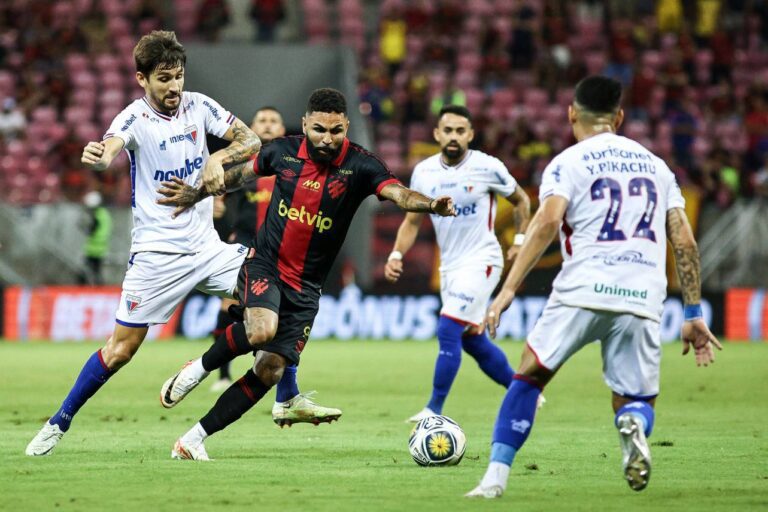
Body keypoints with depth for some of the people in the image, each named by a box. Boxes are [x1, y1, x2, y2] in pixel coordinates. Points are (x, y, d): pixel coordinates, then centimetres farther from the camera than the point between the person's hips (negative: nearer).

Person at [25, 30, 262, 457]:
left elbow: (251, 140, 4)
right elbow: (109, 149, -36)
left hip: (205, 245, 5)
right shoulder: (135, 118, -14)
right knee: (121, 348, -5)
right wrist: (96, 156, -60)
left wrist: (220, 158, -17)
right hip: (156, 256, -5)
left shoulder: (198, 106, 0)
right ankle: (59, 423, 10)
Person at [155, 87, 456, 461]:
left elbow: (398, 193, -29)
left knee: (270, 371, -2)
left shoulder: (359, 166, -12)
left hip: (305, 287, 1)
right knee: (262, 330, -32)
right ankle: (199, 368, -4)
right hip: (264, 264, -1)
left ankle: (193, 440, 10)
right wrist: (197, 193, 16)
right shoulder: (283, 151, -6)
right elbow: (241, 173, 15)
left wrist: (430, 204, -49)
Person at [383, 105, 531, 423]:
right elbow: (412, 221, 10)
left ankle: (434, 410, -14)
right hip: (449, 265, 6)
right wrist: (396, 255, -4)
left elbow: (521, 200, 5)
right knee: (474, 342, 13)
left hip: (481, 262, -6)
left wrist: (520, 240, -3)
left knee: (448, 330, -18)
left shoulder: (487, 168, -11)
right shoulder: (423, 172, 1)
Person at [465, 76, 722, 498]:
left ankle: (496, 476, 5)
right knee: (638, 402, 14)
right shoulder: (655, 165, 20)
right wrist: (693, 316, 16)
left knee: (528, 378, 16)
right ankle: (634, 424, -24)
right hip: (642, 301, 2)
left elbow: (548, 222, -11)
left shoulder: (568, 163, 7)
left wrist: (508, 289, -14)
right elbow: (685, 242, 14)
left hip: (582, 293, -2)